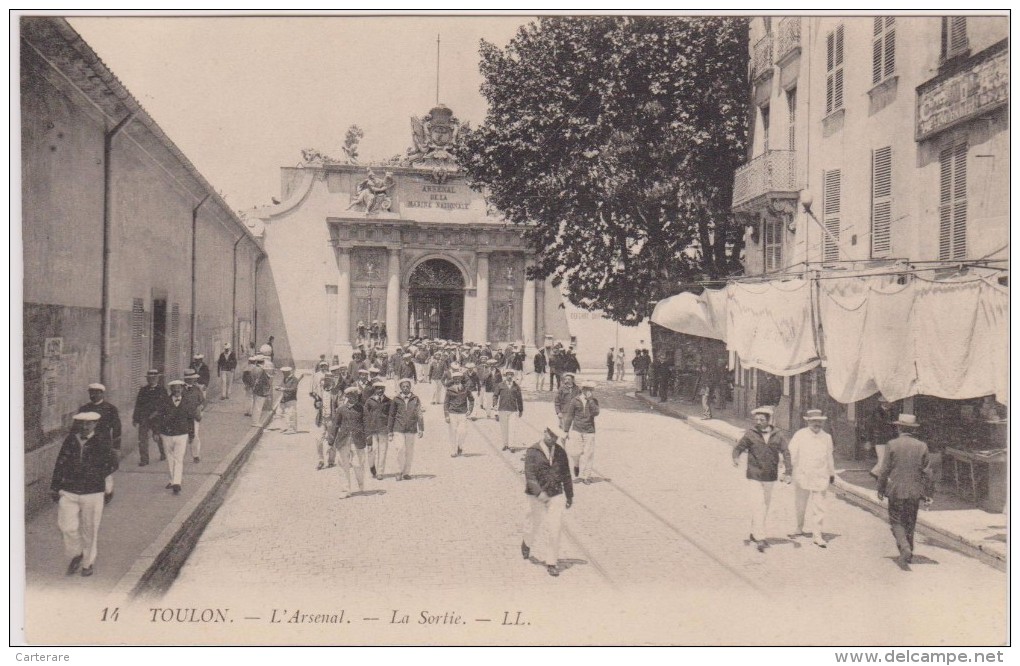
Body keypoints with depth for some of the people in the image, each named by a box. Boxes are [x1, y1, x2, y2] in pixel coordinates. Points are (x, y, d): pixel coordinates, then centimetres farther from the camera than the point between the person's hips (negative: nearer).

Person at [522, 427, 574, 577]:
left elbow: (566, 475, 13)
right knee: (539, 524, 9)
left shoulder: (560, 452, 5)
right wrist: (539, 492, -30)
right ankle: (527, 542, 41)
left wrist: (570, 496, 16)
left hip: (556, 494, 3)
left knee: (555, 528, -5)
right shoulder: (533, 452, -8)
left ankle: (551, 562, 3)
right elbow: (529, 475, -17)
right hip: (537, 496, -3)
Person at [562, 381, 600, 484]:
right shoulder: (575, 400, -2)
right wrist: (566, 430, 3)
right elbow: (569, 415, 3)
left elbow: (595, 413, -15)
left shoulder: (593, 401, 3)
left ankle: (585, 476, 9)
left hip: (589, 431, 1)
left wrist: (591, 401, -19)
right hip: (577, 430, -1)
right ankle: (577, 465, 28)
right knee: (575, 452, -6)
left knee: (587, 454, 0)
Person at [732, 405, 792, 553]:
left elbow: (786, 453, -6)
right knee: (758, 506, -12)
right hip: (755, 476, -3)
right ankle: (760, 538, -13)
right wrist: (736, 458, -25)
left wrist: (788, 472, -18)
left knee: (765, 506, 14)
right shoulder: (750, 434, -5)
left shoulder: (779, 435, -1)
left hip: (771, 477, 3)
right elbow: (738, 447, -3)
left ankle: (754, 533, 30)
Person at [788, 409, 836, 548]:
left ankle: (817, 535, 1)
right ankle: (801, 528, 31)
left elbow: (829, 457, 18)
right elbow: (792, 453, -1)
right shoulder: (800, 435, -2)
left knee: (819, 507, -3)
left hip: (821, 477, 1)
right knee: (801, 505, 11)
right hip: (802, 475, -1)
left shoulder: (827, 437, 8)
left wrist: (832, 473, 24)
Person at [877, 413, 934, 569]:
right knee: (910, 524, 15)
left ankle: (905, 549, -17)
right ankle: (908, 554, 23)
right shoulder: (922, 446, -2)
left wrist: (881, 489, 4)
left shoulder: (892, 445, -9)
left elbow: (884, 470, -6)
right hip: (914, 492, 3)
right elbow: (928, 473, 1)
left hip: (896, 491, -3)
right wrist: (929, 493, 9)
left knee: (896, 521, 5)